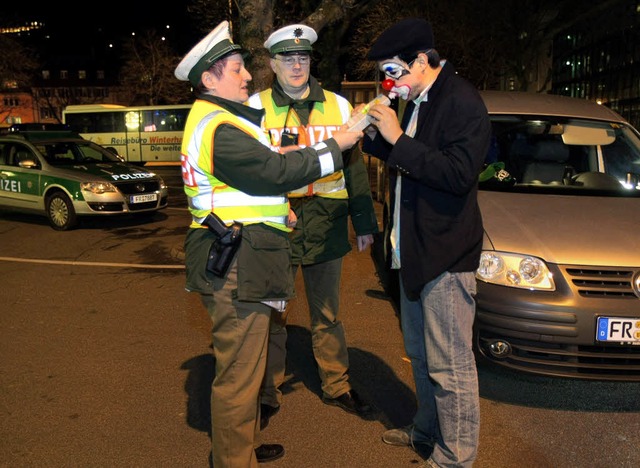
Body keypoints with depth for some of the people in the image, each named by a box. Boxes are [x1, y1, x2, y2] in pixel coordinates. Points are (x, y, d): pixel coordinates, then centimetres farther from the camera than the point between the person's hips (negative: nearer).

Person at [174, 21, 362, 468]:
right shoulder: (218, 129, -19)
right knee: (239, 375, 0)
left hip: (238, 261, 12)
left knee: (244, 364, 24)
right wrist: (336, 145, -13)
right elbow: (277, 170, -21)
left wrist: (275, 209, 12)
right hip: (237, 269, -12)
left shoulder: (217, 119, 17)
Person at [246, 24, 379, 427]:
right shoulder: (256, 107, 1)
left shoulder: (337, 105, 7)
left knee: (328, 313, 15)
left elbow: (355, 166, 9)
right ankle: (269, 394, 26)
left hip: (326, 224, 2)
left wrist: (364, 222, 7)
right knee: (272, 314, 8)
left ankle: (337, 386, 32)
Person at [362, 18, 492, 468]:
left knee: (450, 364, -2)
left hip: (446, 253, -10)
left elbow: (459, 173, -25)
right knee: (421, 354, 21)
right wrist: (377, 136, 4)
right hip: (414, 248, 10)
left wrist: (399, 139, -22)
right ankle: (428, 431, 39)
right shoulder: (417, 102, 14)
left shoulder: (462, 101, -15)